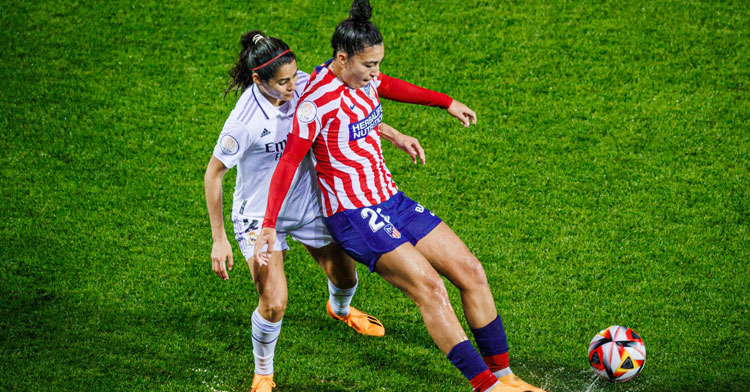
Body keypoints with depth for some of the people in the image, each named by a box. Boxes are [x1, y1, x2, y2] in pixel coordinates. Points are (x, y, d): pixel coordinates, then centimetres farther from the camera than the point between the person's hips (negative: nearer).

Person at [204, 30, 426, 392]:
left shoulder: (302, 86, -17)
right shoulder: (244, 122, -31)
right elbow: (213, 174, -18)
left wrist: (395, 136, -3)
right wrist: (219, 239, -17)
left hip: (307, 202, 5)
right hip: (259, 216, -5)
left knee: (344, 276, 18)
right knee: (274, 302, -18)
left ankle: (340, 308, 59)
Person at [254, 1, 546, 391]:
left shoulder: (365, 77, 4)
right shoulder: (318, 100, -20)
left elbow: (391, 87, 28)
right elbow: (287, 163, -21)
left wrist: (447, 102, 39)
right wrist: (269, 226, -27)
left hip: (392, 201, 9)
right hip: (353, 217, -8)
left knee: (471, 273, 2)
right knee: (429, 287, -21)